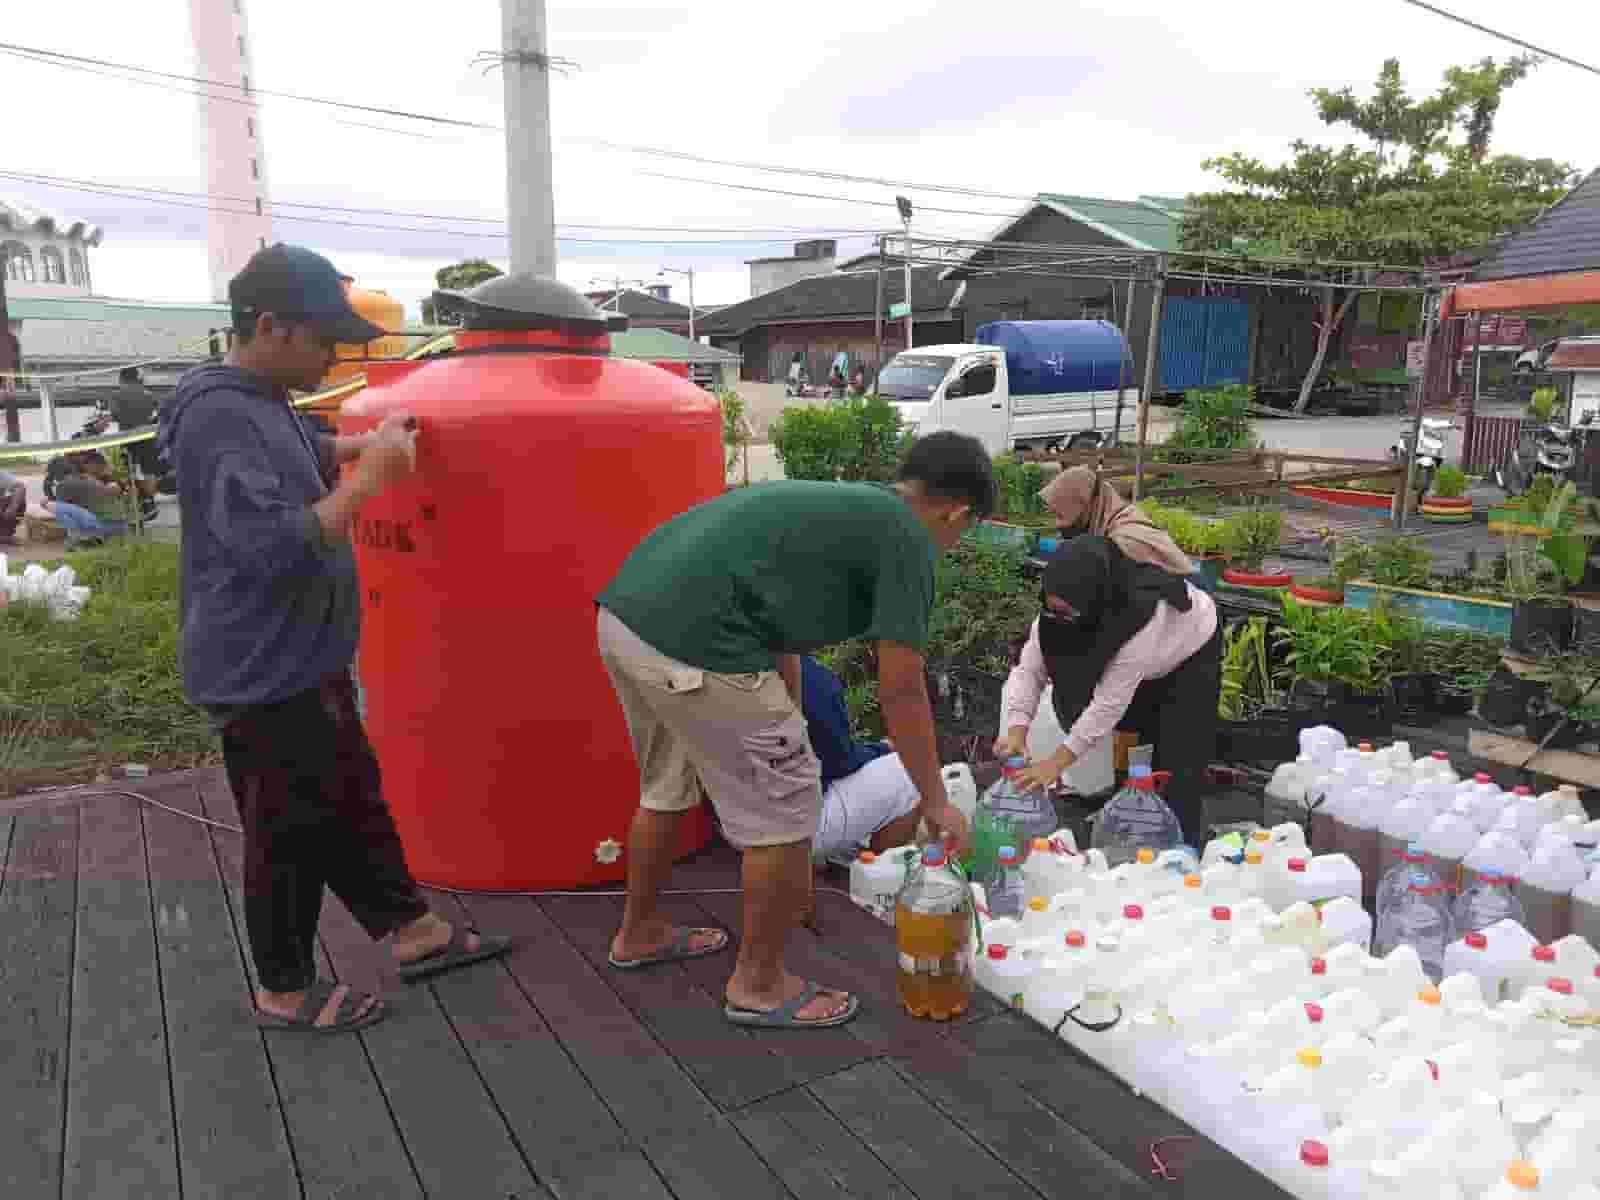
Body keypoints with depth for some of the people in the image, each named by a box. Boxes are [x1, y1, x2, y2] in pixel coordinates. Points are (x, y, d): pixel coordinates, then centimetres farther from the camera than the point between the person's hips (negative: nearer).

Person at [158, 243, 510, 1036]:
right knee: (288, 832, 5)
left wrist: (367, 445, 15)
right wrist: (372, 473, -24)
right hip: (263, 673, -10)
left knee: (353, 800, 19)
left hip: (300, 661, 10)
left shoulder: (258, 400, 8)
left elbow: (297, 459, 30)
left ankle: (413, 932, 34)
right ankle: (283, 992, 25)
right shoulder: (219, 416, -23)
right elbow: (278, 546, -31)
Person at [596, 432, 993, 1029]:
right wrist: (934, 800, 12)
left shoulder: (838, 504, 26)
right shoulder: (906, 537, 1)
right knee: (785, 810, 8)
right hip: (692, 645, -10)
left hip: (624, 615, 10)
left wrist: (787, 737, 37)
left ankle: (639, 932, 48)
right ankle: (758, 983, 25)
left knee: (668, 788, 30)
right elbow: (901, 692, -1)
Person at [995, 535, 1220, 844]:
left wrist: (1058, 761, -43)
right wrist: (1016, 731, -43)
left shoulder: (1142, 614, -46)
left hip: (1191, 650, -6)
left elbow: (1111, 701, -43)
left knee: (1178, 760, -12)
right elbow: (1029, 669, -26)